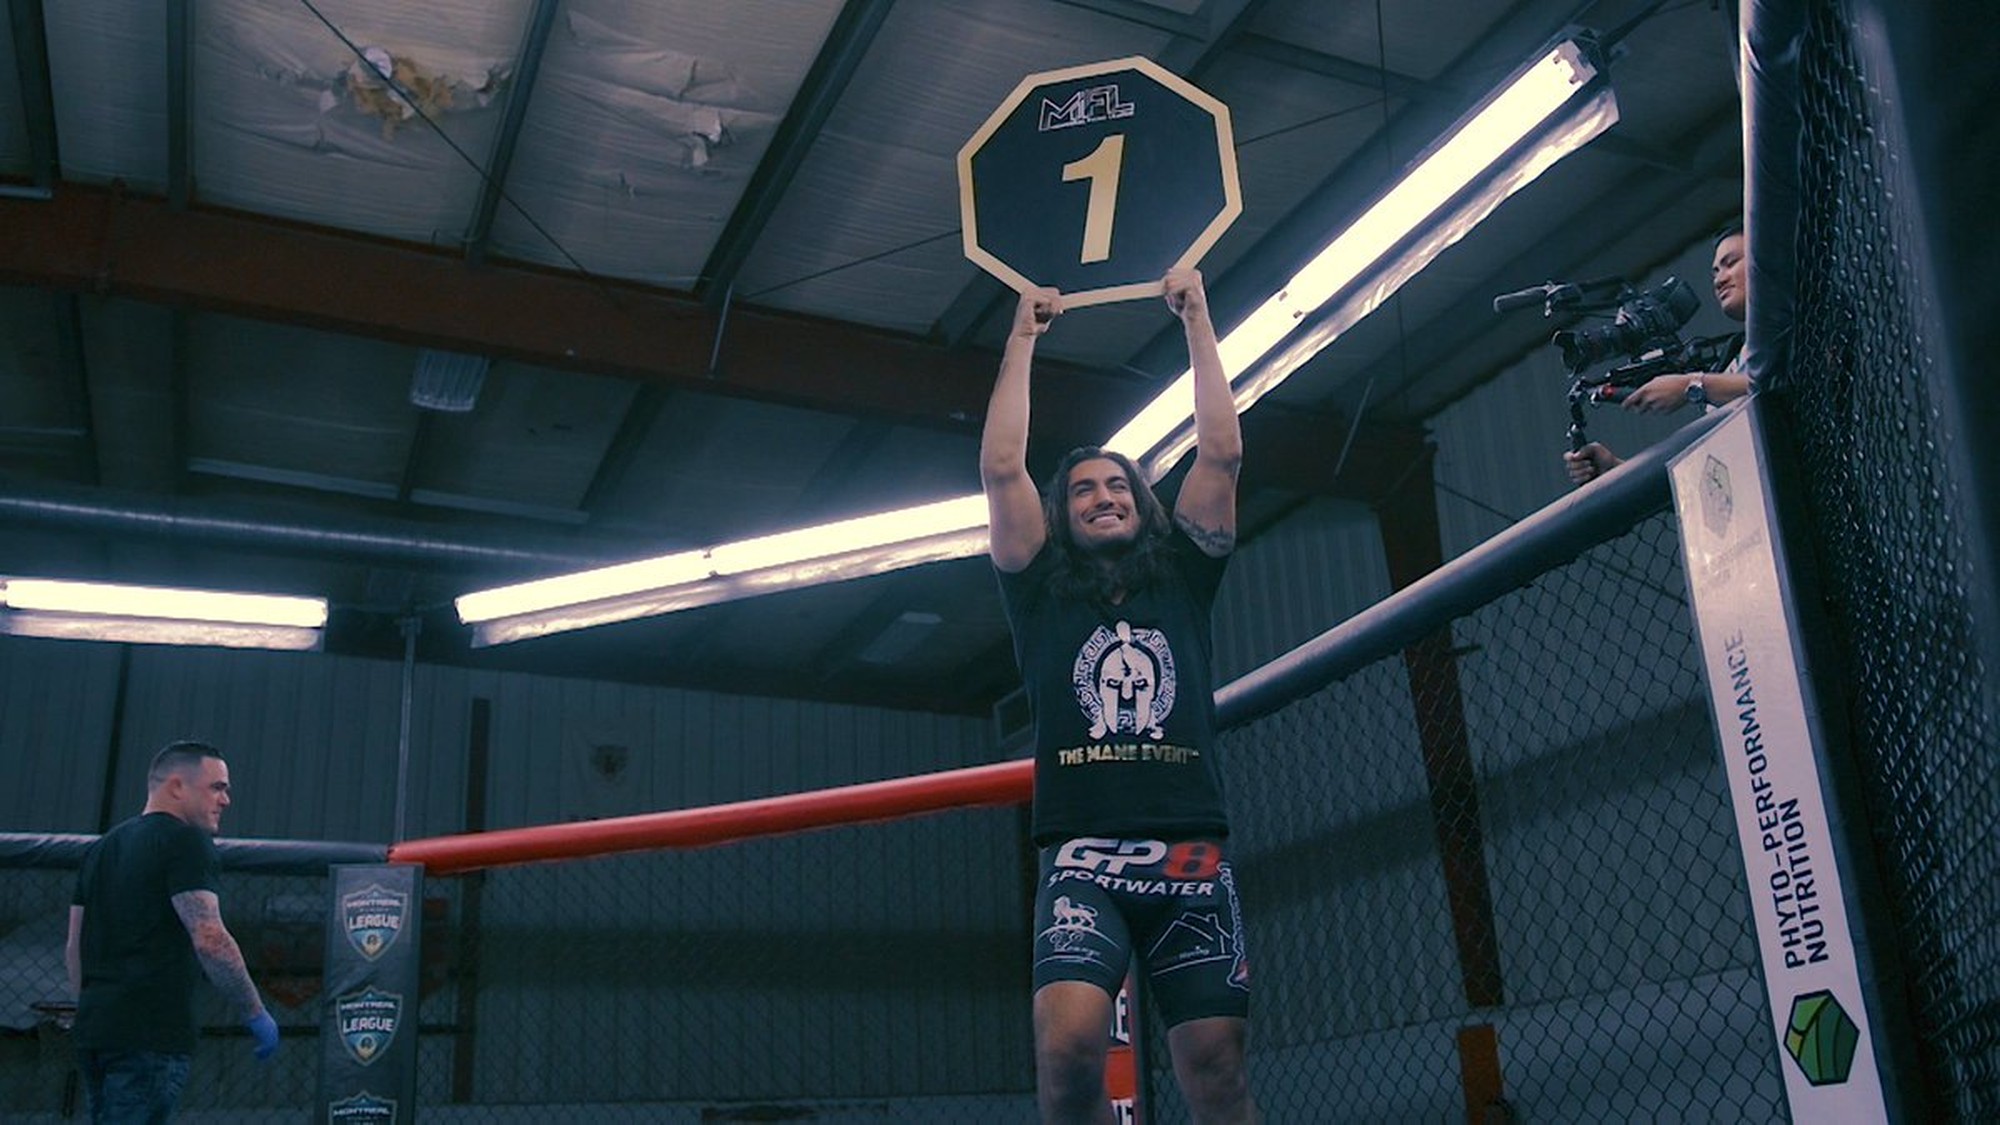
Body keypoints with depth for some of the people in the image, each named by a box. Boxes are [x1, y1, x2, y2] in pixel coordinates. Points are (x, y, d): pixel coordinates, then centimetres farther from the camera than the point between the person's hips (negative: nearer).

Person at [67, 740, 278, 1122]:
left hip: (93, 1030, 9)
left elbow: (75, 947, 21)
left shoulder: (103, 847, 20)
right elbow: (209, 940, -15)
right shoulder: (185, 840, -7)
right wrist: (256, 1014, -8)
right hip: (152, 1033, -9)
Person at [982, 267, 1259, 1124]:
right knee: (1068, 1043, -25)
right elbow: (1001, 468, 8)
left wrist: (1196, 318, 17)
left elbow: (1222, 452, 12)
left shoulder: (1182, 578, 18)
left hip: (1192, 854, 2)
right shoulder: (1043, 593, 15)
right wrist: (1024, 336, 15)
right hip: (1084, 858, -1)